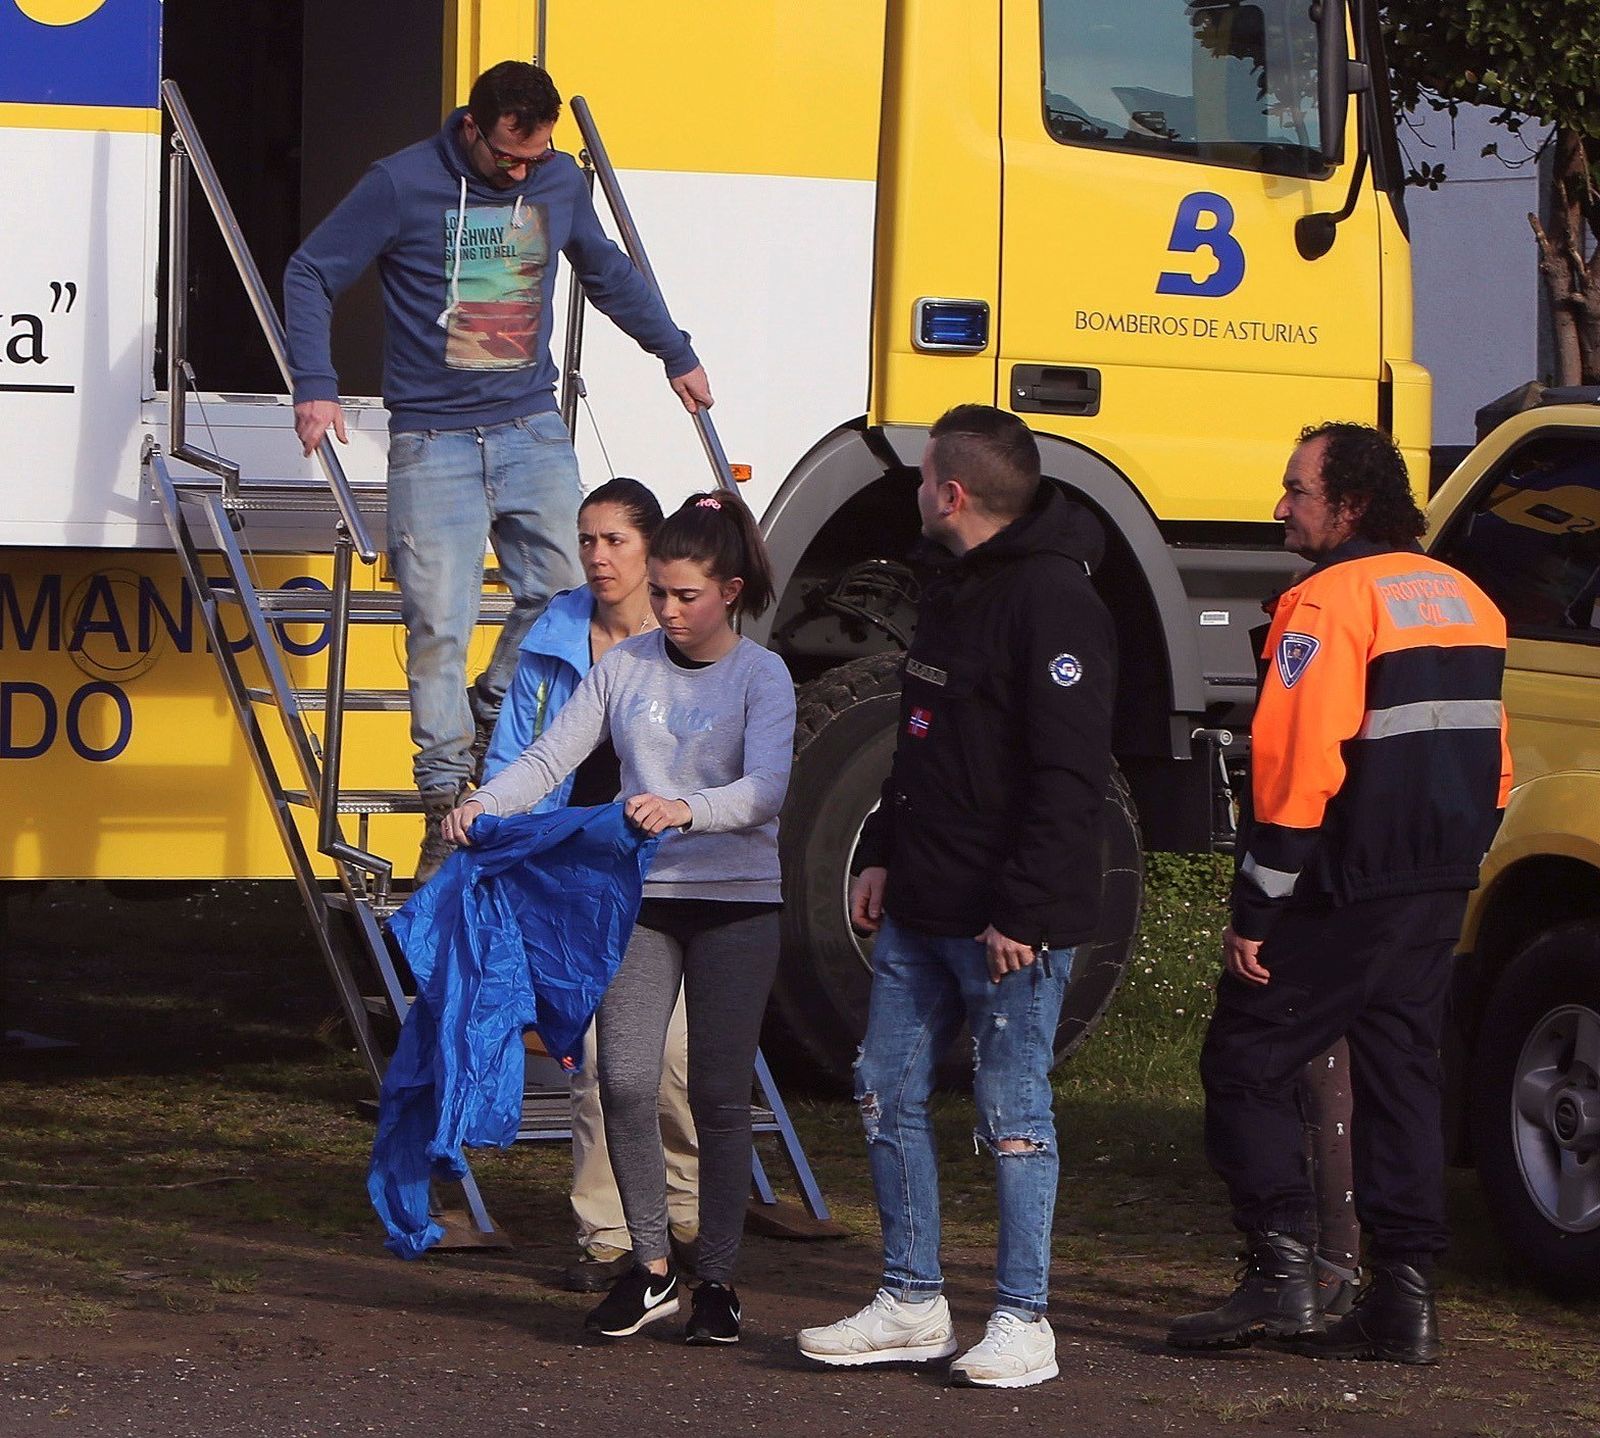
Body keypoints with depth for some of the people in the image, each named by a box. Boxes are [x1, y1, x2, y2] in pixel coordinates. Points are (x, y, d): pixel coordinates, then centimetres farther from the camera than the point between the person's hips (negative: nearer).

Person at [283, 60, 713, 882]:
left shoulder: (561, 185, 7)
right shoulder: (403, 186, -7)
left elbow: (609, 274, 26)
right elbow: (310, 275, -2)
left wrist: (675, 354, 32)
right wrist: (315, 389, -12)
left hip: (532, 432, 4)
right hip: (433, 443, -4)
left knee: (560, 596, -5)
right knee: (439, 627, -8)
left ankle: (490, 724, 19)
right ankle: (446, 807, -3)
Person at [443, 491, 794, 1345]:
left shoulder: (761, 676, -5)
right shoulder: (625, 666, 6)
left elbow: (766, 789, -19)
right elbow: (551, 756, 1)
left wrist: (685, 809, -38)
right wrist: (482, 805, -18)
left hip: (736, 903, -3)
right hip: (639, 897, 3)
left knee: (719, 1093, 1)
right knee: (624, 1080, -8)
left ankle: (717, 1280, 13)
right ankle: (649, 1268, 6)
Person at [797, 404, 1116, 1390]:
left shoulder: (1054, 603, -15)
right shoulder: (954, 590, 16)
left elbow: (1071, 778, -20)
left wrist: (1023, 913, -23)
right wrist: (885, 856, 19)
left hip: (1008, 922, -10)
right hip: (921, 909, 10)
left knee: (1012, 1106, -3)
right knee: (889, 1092, 10)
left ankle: (1024, 1324, 4)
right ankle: (913, 1307, 18)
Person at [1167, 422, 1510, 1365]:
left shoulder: (1328, 604, -14)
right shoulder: (1468, 602, 14)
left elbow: (1297, 766, -19)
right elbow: (1492, 765, 19)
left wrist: (1254, 913, -16)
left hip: (1343, 892, -8)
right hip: (1438, 893, 8)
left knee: (1247, 1065, 0)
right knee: (1402, 1076, 11)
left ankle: (1284, 1276, -8)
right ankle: (1407, 1300, 7)